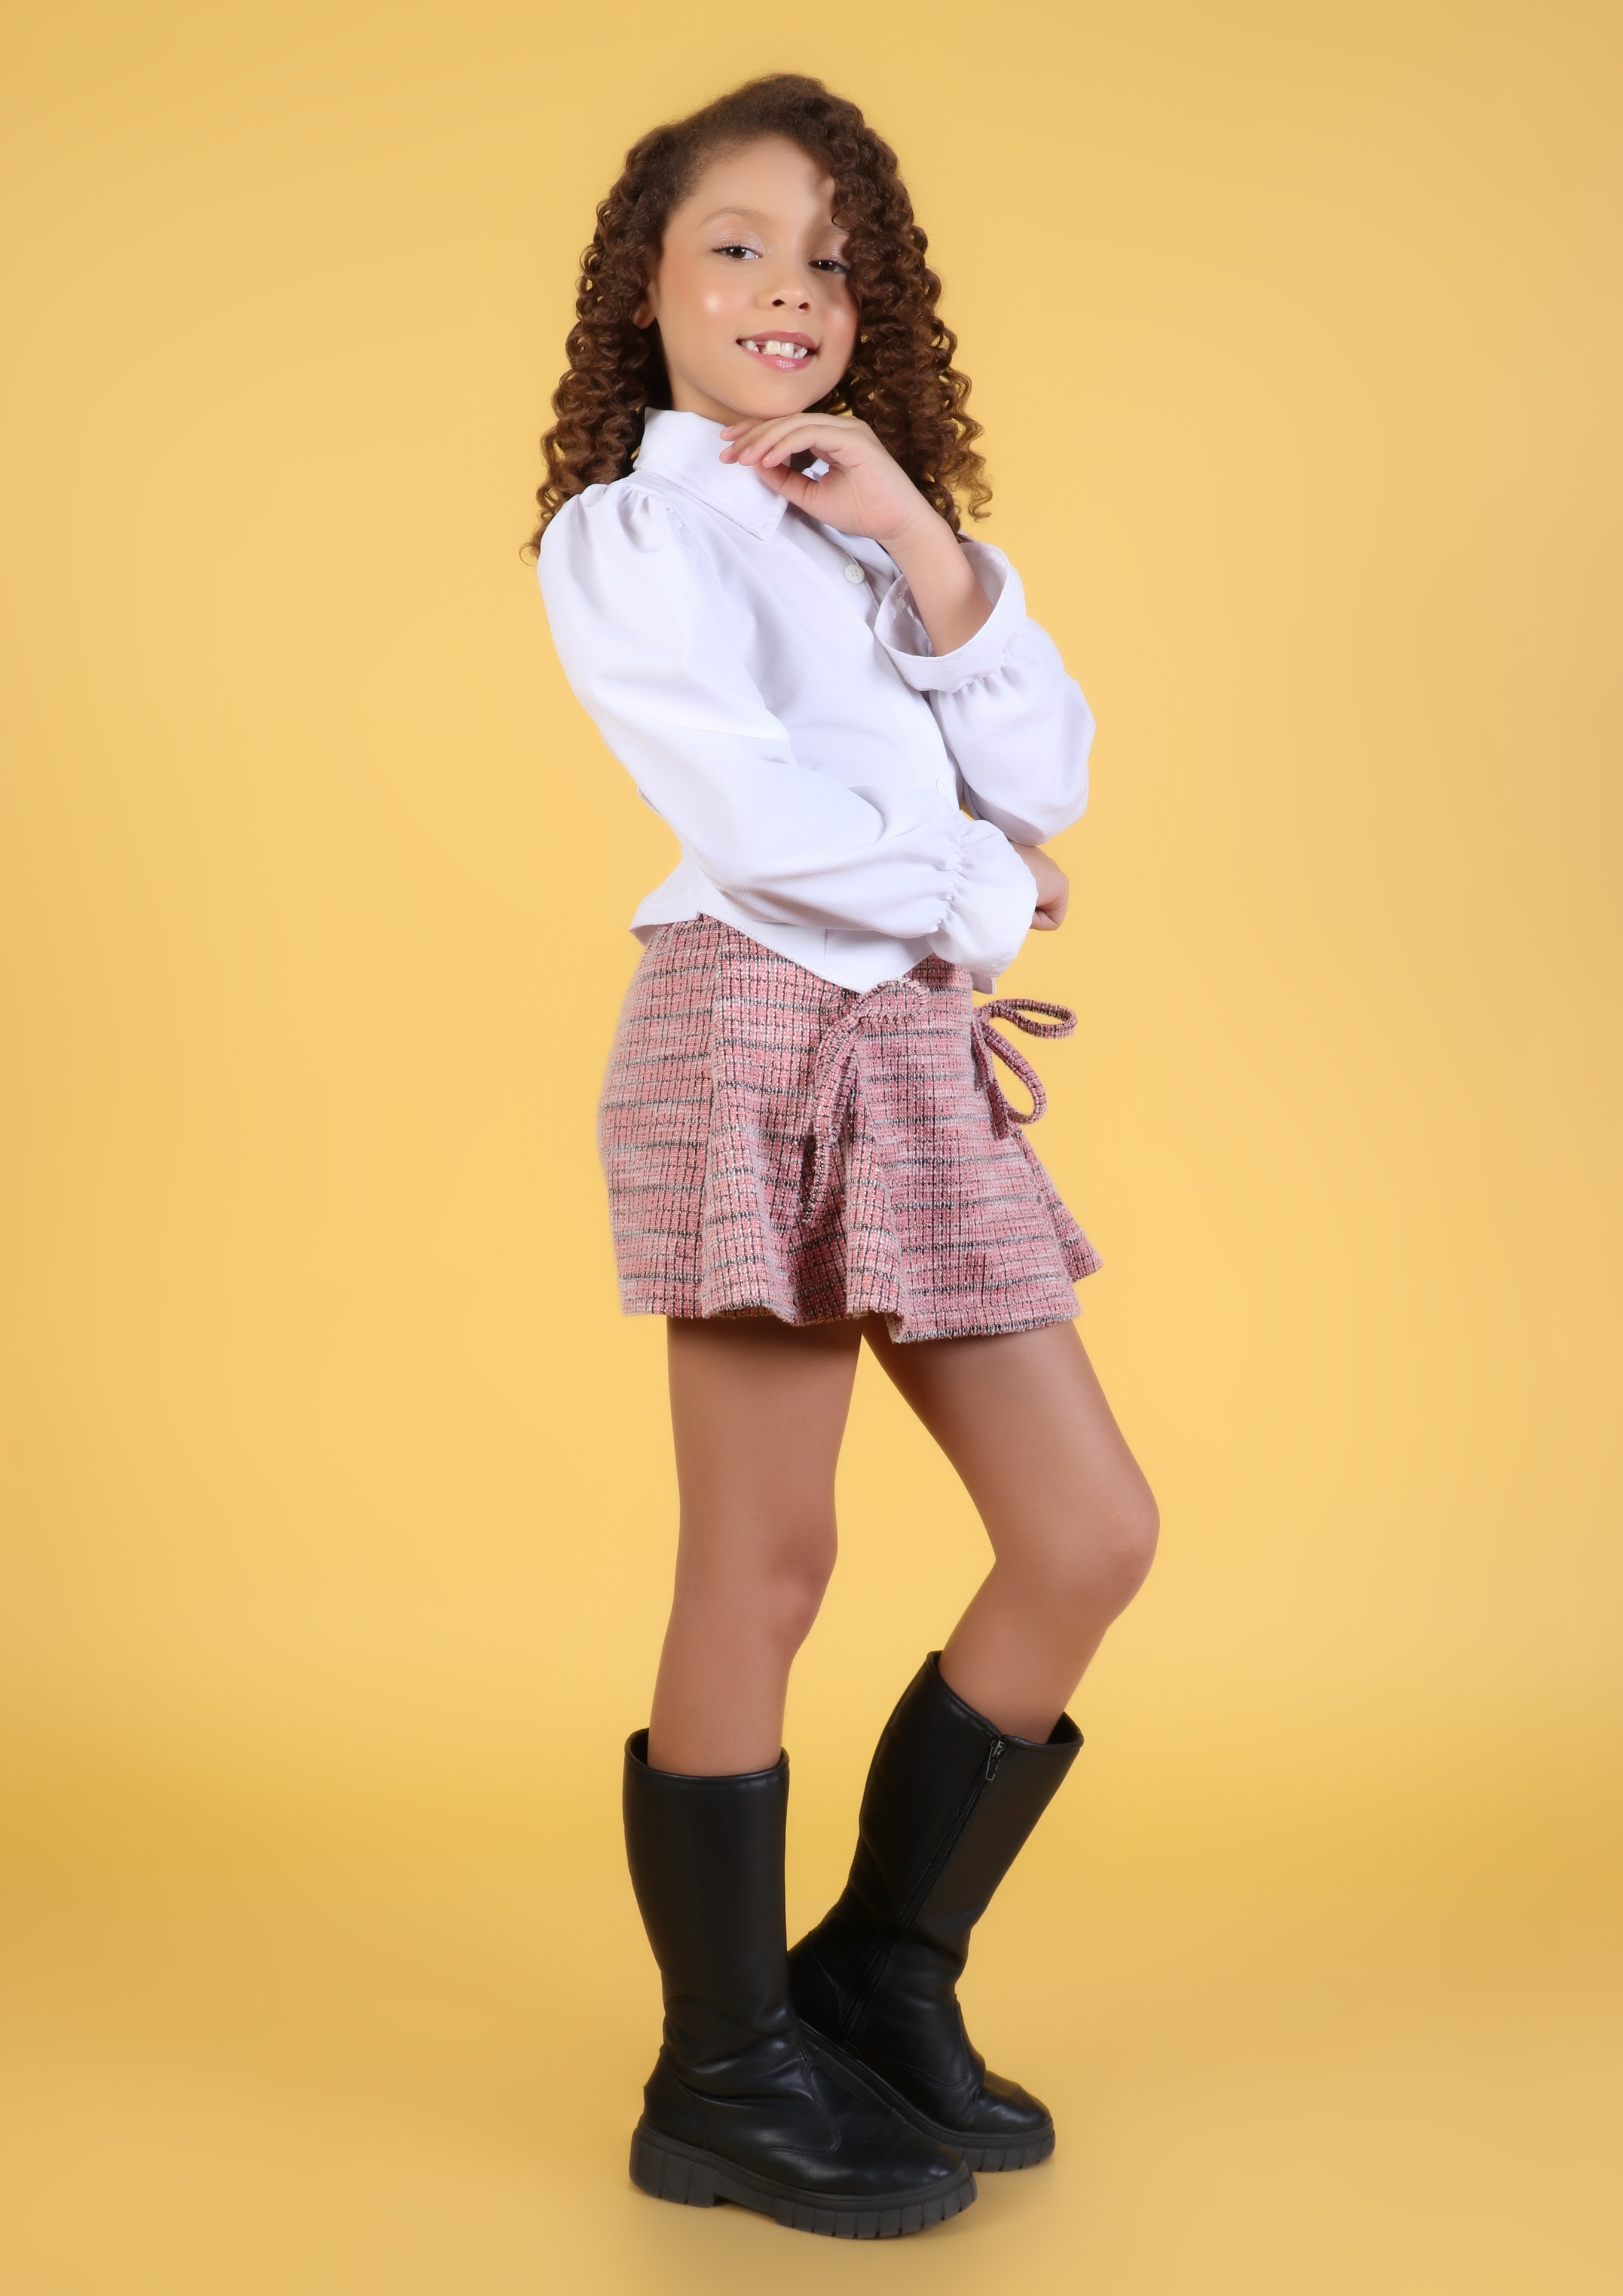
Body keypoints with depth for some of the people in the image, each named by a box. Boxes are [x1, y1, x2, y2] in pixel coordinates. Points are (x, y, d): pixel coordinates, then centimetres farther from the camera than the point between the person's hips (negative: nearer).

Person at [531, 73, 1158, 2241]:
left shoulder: (884, 519, 22)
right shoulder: (625, 531, 4)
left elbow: (1049, 782, 8)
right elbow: (752, 806, -10)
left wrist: (928, 548, -1)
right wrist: (976, 902, 1)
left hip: (923, 1050, 7)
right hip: (756, 1026, -7)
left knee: (1091, 1535, 3)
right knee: (764, 1569, -3)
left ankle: (882, 1982, 19)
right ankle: (729, 2077, 12)